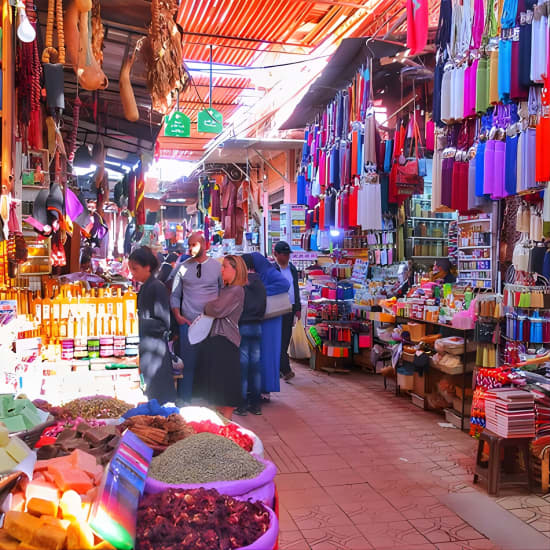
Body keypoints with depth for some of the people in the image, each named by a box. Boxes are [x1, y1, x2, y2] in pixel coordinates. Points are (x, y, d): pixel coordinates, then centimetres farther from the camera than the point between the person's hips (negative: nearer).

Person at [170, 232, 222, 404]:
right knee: (187, 362, 3)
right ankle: (184, 399, 15)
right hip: (188, 322, 0)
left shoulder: (217, 266, 4)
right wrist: (178, 315, -3)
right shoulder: (183, 267, 5)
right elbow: (175, 295, 9)